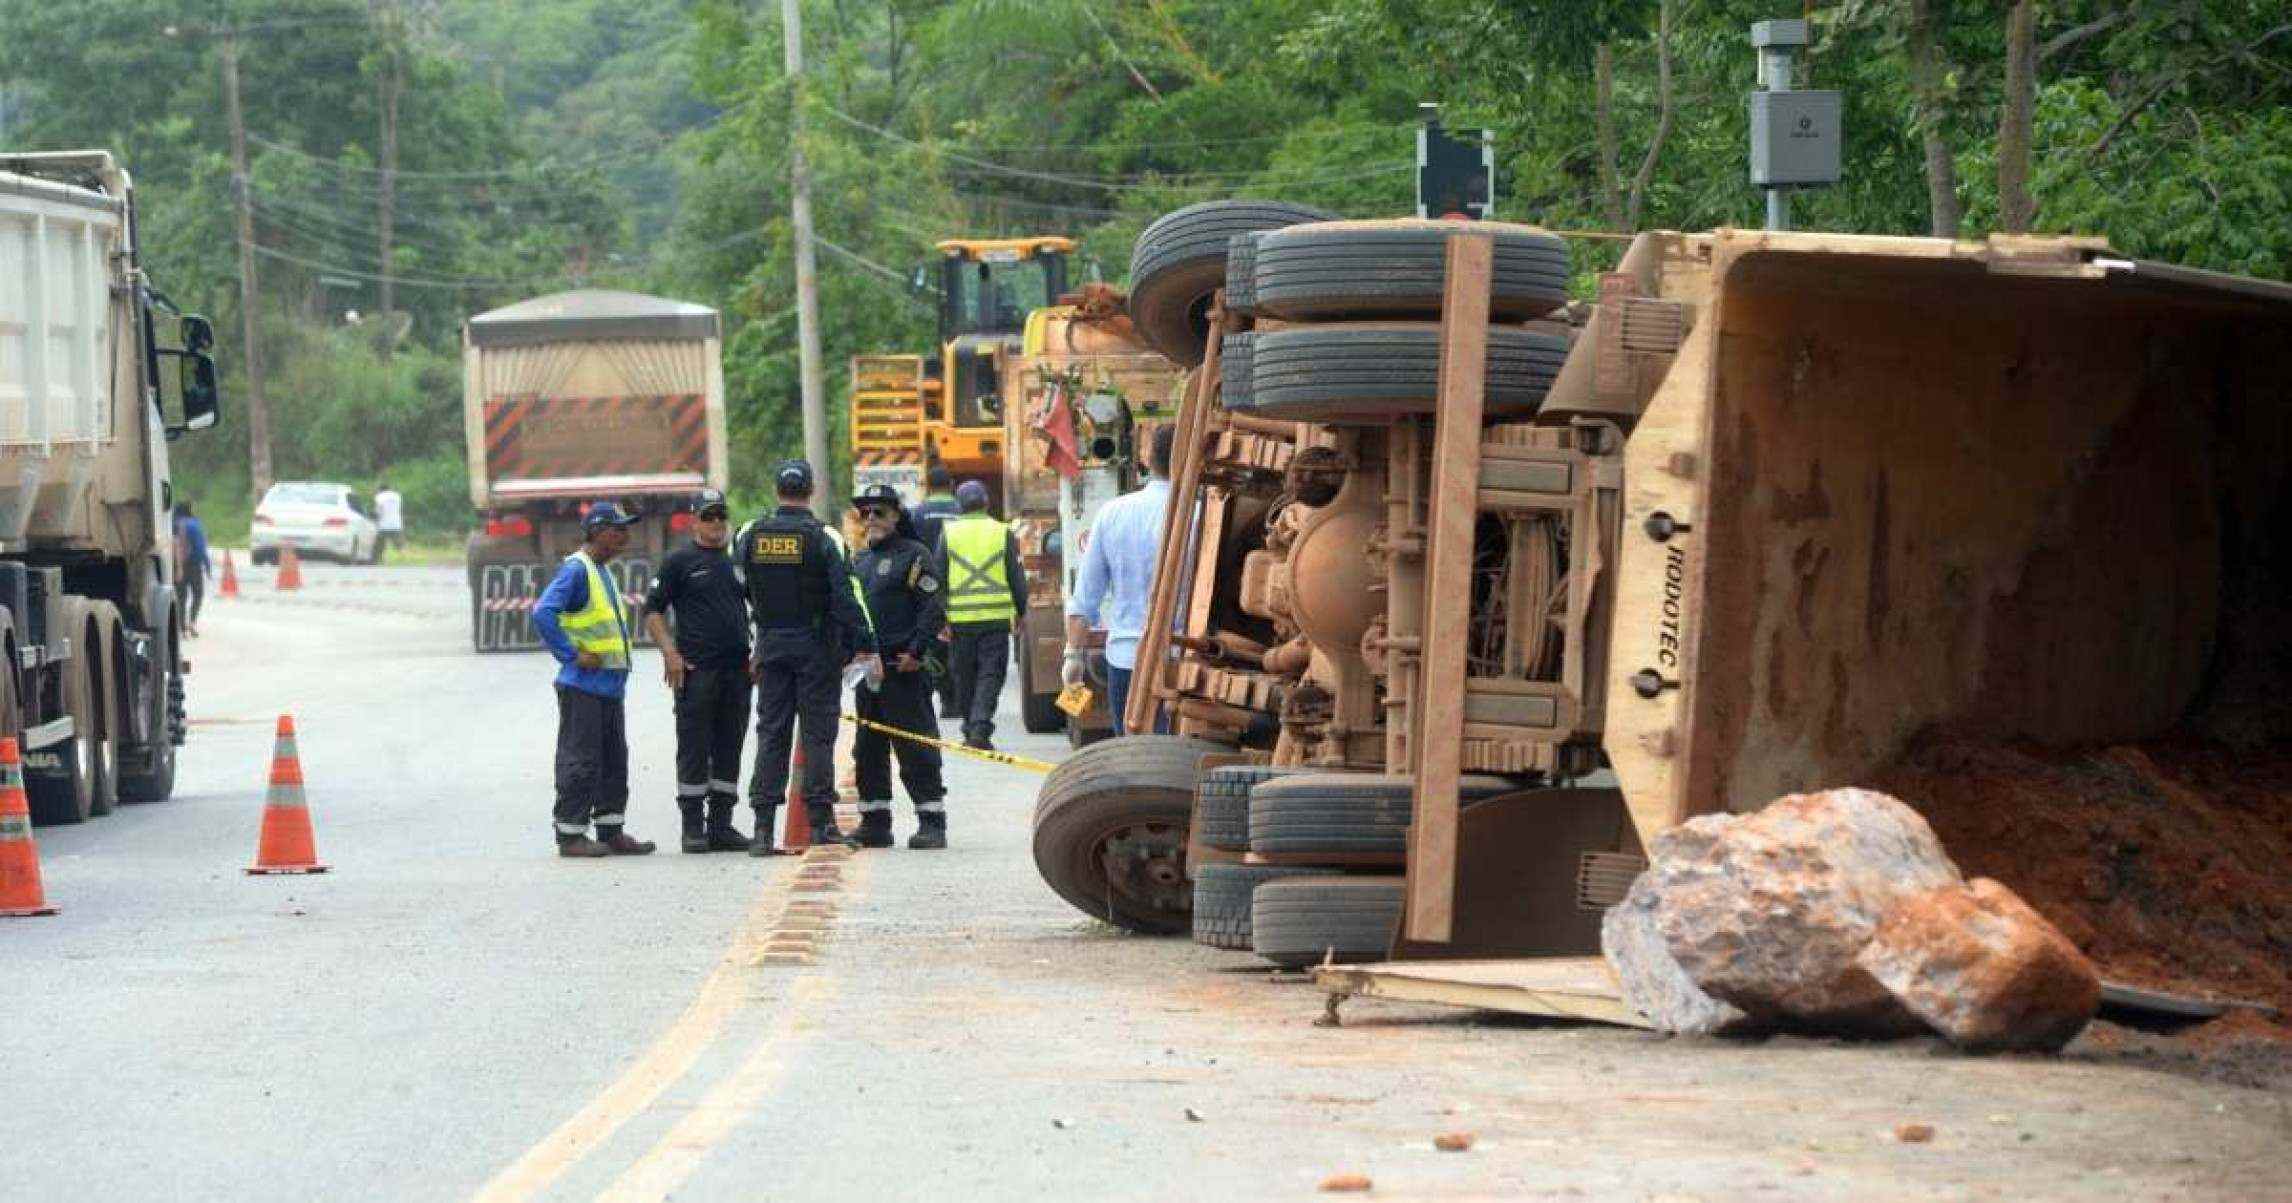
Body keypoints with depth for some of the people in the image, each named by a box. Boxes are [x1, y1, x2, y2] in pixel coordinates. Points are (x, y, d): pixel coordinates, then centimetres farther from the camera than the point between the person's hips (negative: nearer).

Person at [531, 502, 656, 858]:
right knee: (580, 761, -5)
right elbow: (543, 614, -24)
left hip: (610, 683, 10)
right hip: (583, 685, -10)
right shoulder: (576, 569, -13)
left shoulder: (602, 571, 17)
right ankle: (571, 835, -1)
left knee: (614, 761, 12)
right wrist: (572, 656, -20)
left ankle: (611, 832, 18)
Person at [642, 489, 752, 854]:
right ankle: (693, 827, 0)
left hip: (738, 670, 5)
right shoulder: (679, 561, 0)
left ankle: (721, 824, 14)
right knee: (694, 751, -4)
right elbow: (652, 611, -1)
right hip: (696, 670, -5)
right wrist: (670, 653, -12)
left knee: (729, 751, 8)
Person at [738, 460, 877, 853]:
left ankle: (763, 827, 0)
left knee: (770, 732, 6)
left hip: (770, 644, 3)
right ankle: (821, 822, 0)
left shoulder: (750, 536, 3)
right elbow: (845, 596, -14)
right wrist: (864, 644, -12)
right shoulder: (823, 539, -8)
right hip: (816, 645, -3)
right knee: (818, 732, 2)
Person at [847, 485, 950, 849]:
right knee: (868, 750, 10)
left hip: (903, 668, -8)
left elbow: (932, 607, -11)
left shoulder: (914, 555, -4)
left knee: (916, 748, -8)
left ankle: (932, 822, -7)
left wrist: (917, 650, -19)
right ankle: (875, 822, 17)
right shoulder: (860, 560, 19)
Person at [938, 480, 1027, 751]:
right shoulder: (1003, 533, 1)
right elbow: (1017, 577, 4)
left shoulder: (949, 533, 3)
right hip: (996, 617, -1)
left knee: (965, 678, 13)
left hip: (960, 618, 1)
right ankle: (981, 730, -15)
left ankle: (971, 731, 19)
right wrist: (1020, 611, 15)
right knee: (991, 676, 0)